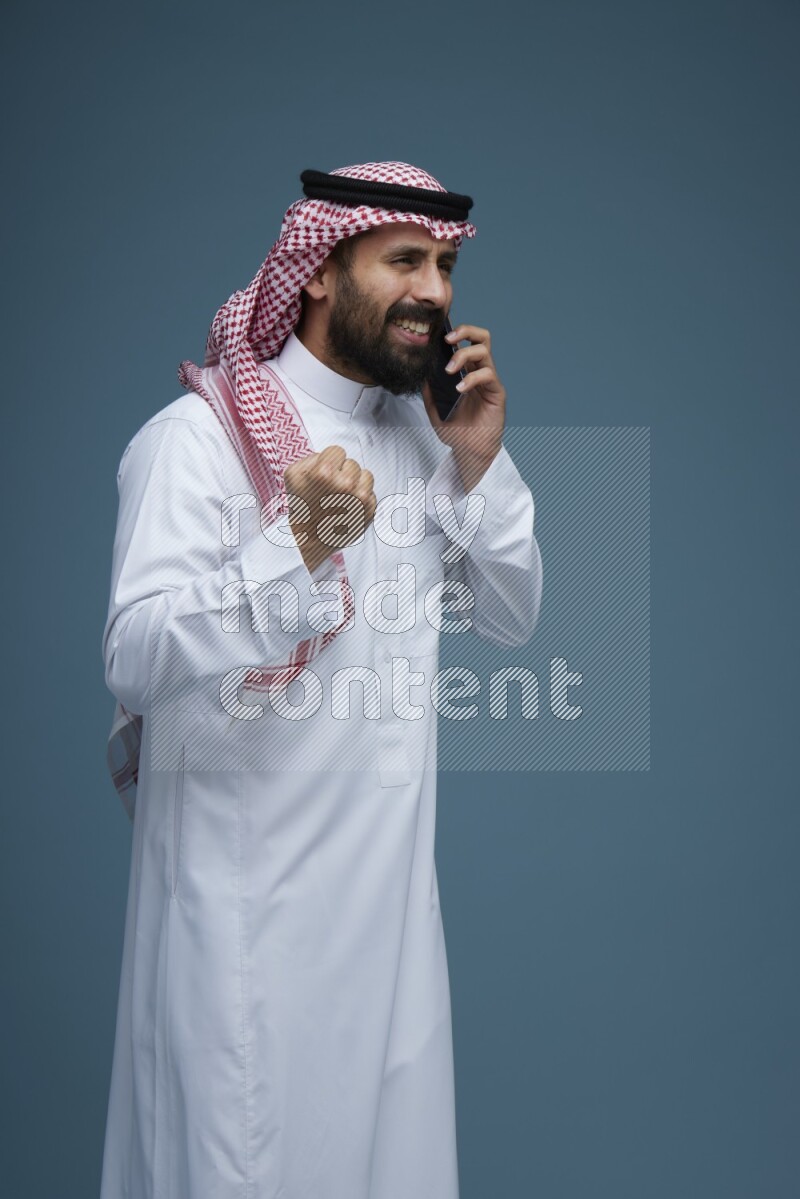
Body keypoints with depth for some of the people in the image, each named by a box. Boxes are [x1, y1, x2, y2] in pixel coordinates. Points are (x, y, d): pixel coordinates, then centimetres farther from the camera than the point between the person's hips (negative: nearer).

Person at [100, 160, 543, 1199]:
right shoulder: (201, 433, -14)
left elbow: (511, 618, 9)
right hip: (247, 892, -7)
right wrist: (297, 547, -39)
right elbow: (137, 658, -25)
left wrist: (478, 462, -4)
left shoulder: (421, 437, 9)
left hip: (390, 878, 7)